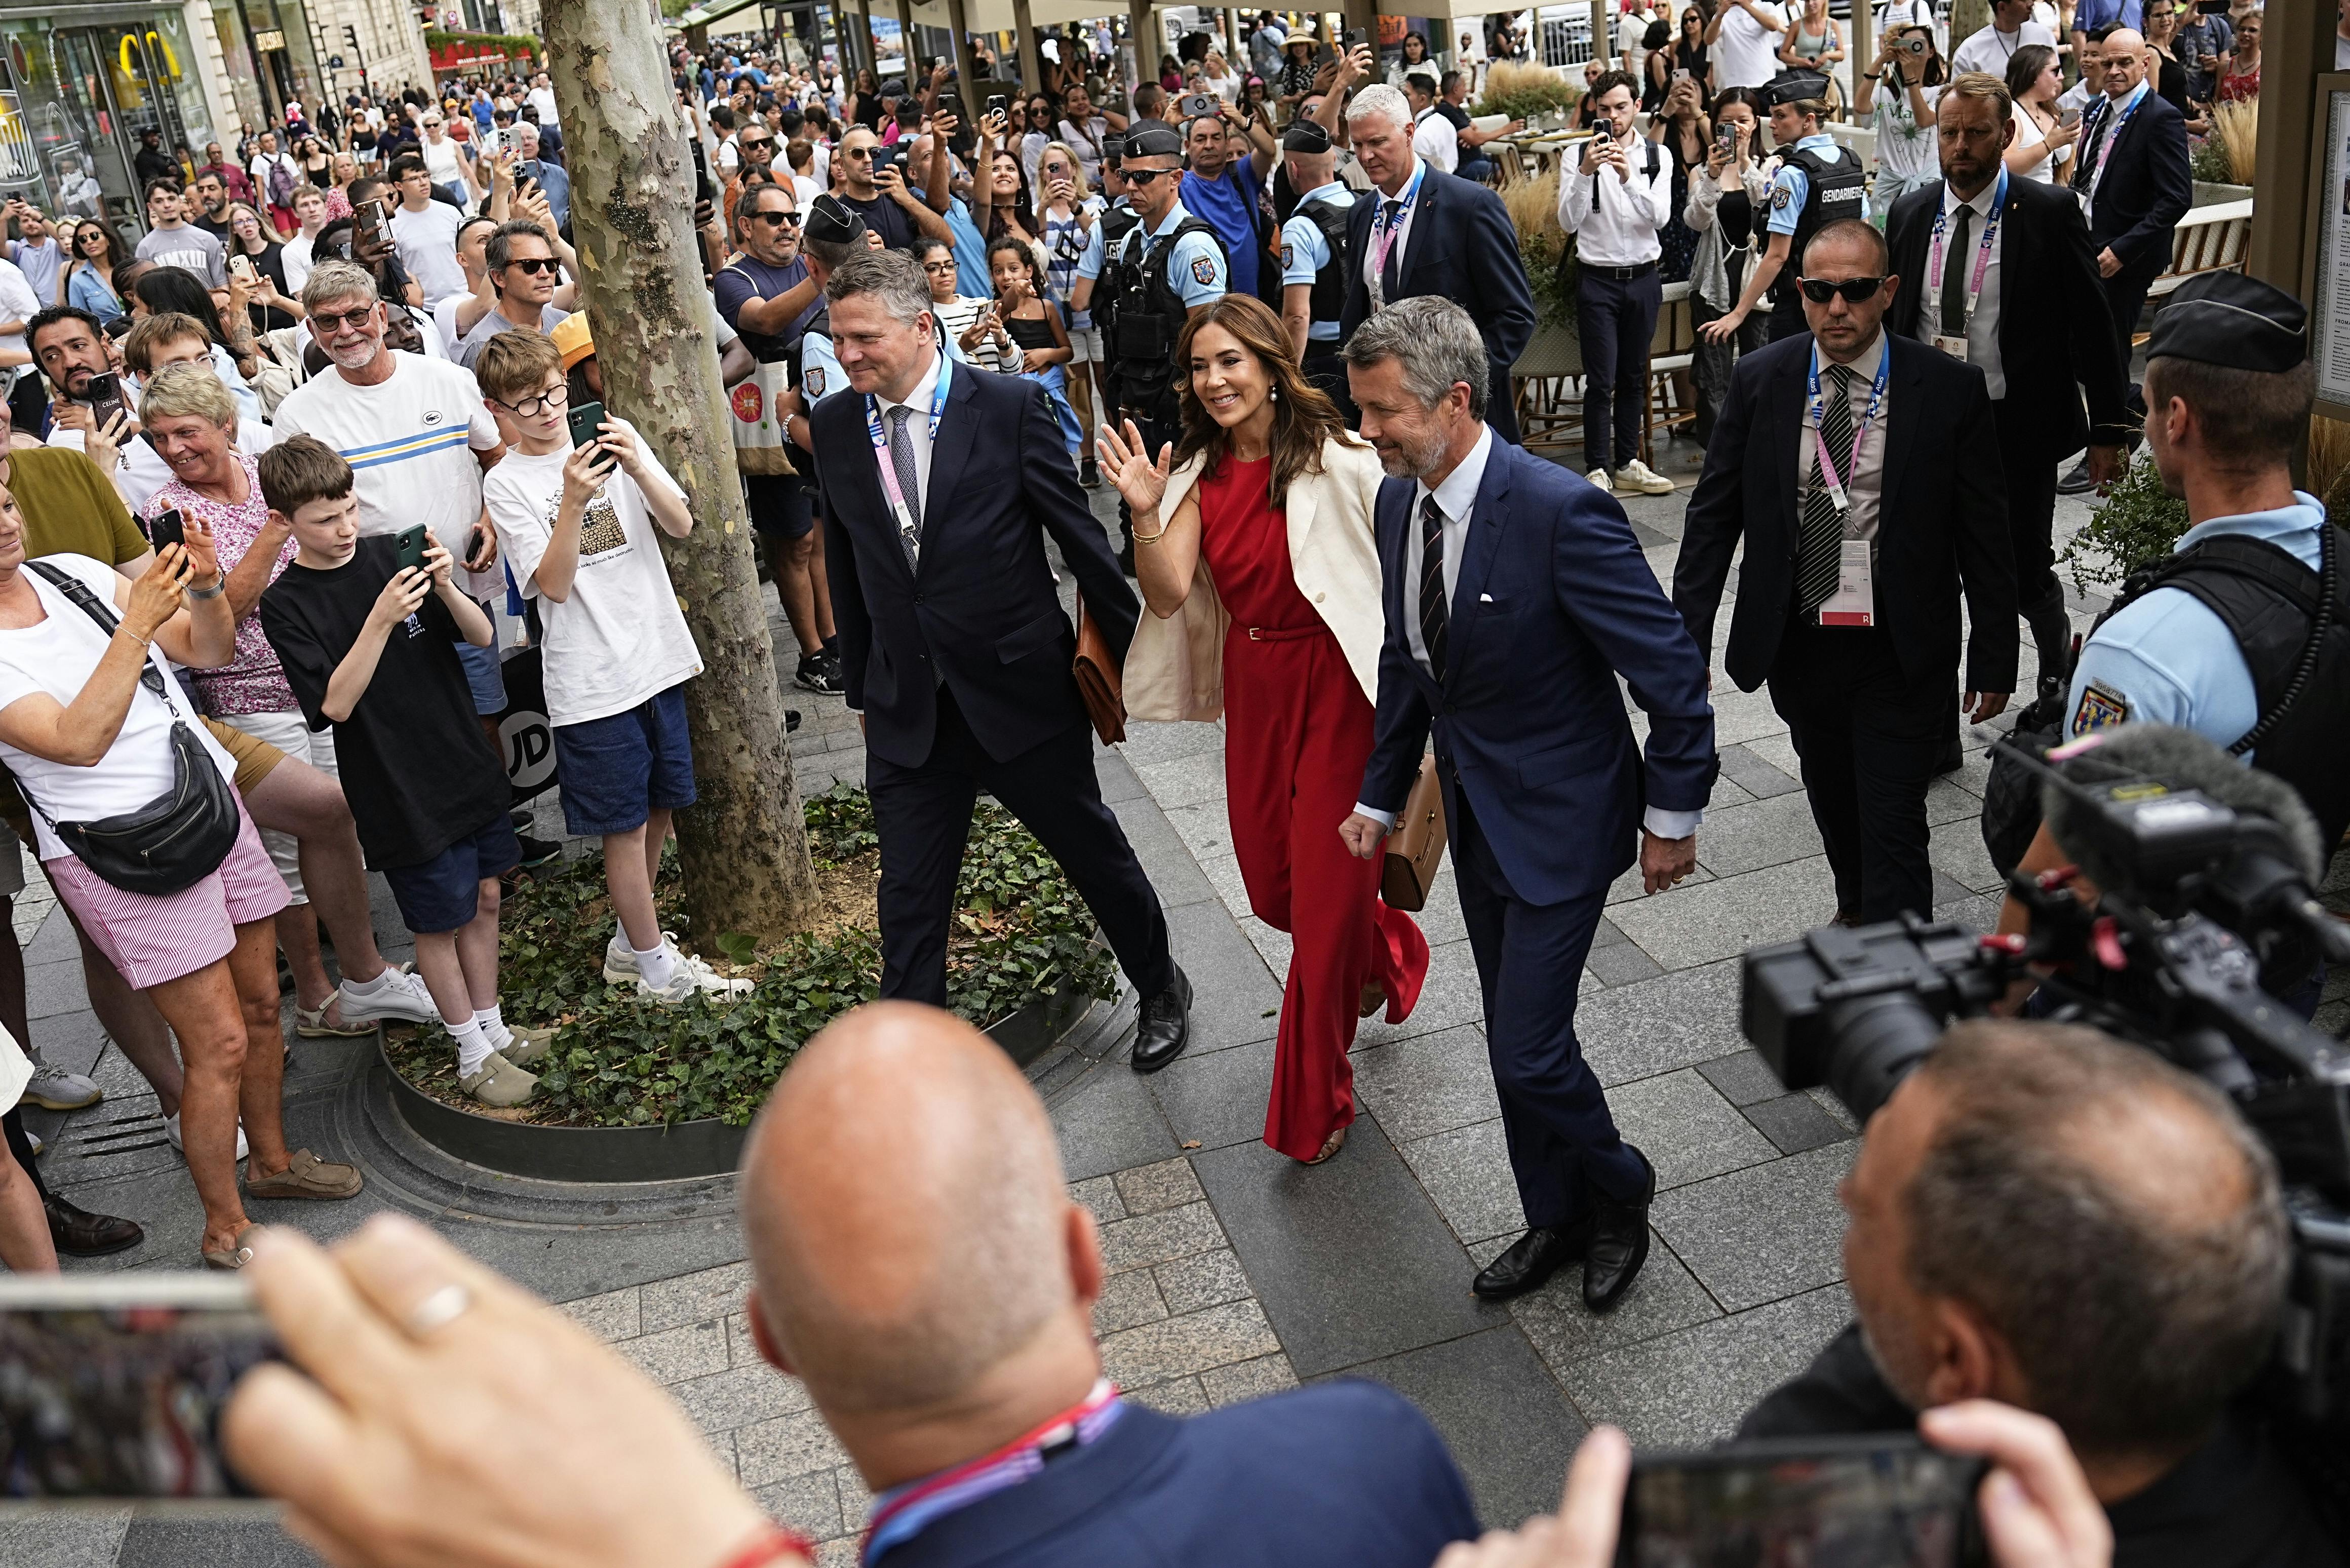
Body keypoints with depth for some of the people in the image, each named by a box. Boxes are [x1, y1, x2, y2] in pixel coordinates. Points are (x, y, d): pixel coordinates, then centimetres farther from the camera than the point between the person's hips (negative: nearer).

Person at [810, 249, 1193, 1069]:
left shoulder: (1010, 405, -11)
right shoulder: (833, 425, 1)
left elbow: (1079, 534, -5)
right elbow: (846, 568, 10)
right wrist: (862, 688, 14)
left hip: (1021, 692, -2)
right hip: (907, 713, 3)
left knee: (1097, 855, 15)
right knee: (909, 908, 6)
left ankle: (1161, 989, 43)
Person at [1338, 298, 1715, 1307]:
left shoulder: (1559, 512, -26)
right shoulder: (1398, 501, -1)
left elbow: (1671, 670, -19)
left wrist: (1672, 817, -12)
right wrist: (1381, 796, 15)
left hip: (1560, 814, -7)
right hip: (1474, 811, 7)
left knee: (1529, 1048, -5)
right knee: (1511, 1039, 18)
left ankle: (1619, 1191, 26)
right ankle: (1556, 1220, 39)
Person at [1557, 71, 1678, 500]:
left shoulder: (1657, 155, 2)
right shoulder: (1579, 154, -5)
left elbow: (1661, 217, -10)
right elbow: (1568, 222, -13)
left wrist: (1628, 177, -24)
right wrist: (1585, 172, -27)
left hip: (1643, 279, 3)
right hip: (1598, 279, -3)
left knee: (1634, 377, 11)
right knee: (1601, 380, -5)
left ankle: (1628, 463, 21)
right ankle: (1598, 469, 2)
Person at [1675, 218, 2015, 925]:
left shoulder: (1949, 389, -9)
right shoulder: (1758, 381, -3)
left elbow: (1986, 535, -4)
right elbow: (1713, 516, 0)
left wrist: (1993, 659, -3)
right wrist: (1688, 643, -5)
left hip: (1901, 650, -3)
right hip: (1793, 644, 3)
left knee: (1894, 825, -4)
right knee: (1832, 803, 23)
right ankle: (1856, 911, 49)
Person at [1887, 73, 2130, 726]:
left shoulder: (2050, 212, -7)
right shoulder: (1910, 214, 4)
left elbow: (2092, 326, -4)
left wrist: (2109, 429, -5)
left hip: (2019, 427, -3)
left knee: (2028, 572, 9)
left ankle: (2058, 669, 39)